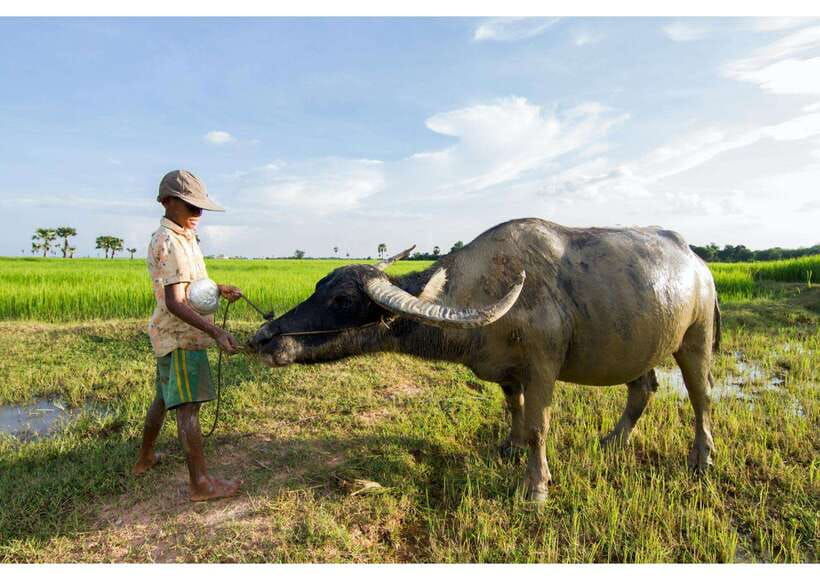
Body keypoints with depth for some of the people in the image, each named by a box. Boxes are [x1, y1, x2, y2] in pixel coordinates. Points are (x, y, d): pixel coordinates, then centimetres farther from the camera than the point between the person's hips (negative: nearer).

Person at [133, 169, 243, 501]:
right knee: (188, 407, -7)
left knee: (165, 397, 22)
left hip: (170, 334, 10)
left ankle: (145, 459, 38)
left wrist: (218, 289, 11)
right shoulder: (171, 243, -19)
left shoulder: (179, 238, 13)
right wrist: (216, 332, -34)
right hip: (182, 336, -10)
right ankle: (201, 484, -1)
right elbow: (175, 303, -26)